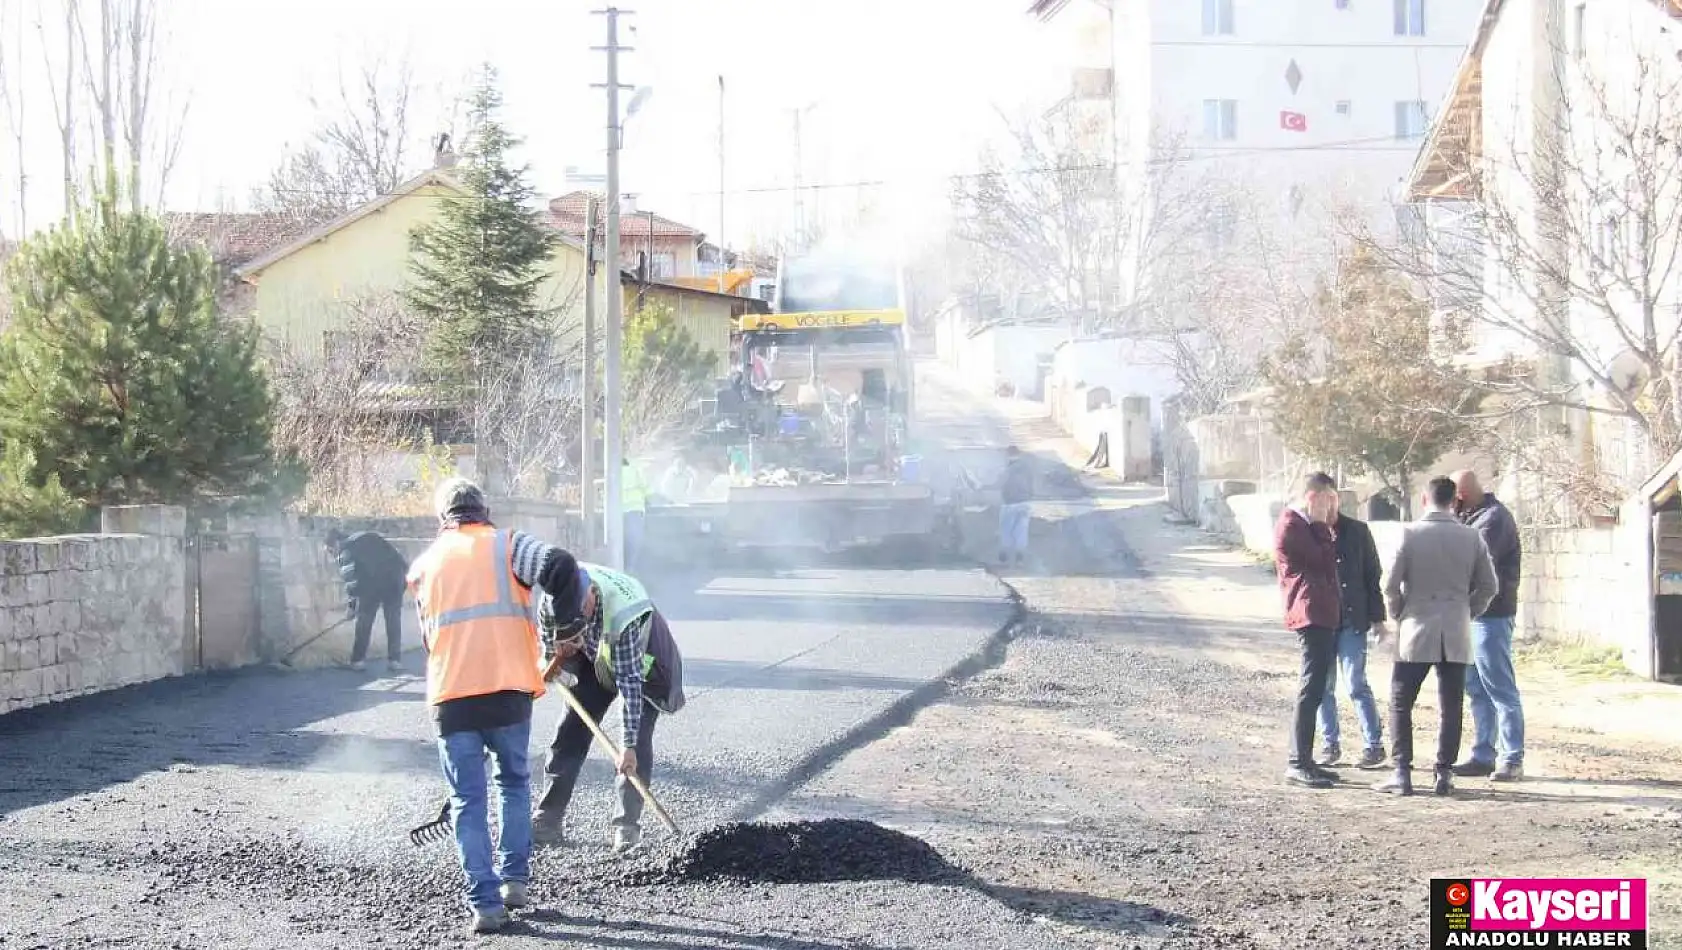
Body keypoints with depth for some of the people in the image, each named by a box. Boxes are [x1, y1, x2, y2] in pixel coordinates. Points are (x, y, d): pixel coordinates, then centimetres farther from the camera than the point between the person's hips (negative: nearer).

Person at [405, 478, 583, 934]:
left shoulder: (423, 564, 15)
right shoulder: (507, 544, 5)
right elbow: (559, 566, -14)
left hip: (450, 695, 1)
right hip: (509, 689, -1)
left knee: (467, 800, 8)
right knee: (514, 782, 22)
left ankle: (485, 902, 1)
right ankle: (514, 878, 19)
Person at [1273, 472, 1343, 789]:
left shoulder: (1306, 524, 21)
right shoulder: (1291, 525, -11)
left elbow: (1325, 561, 19)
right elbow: (1325, 559, -15)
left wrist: (1325, 526, 9)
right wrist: (1323, 525, -5)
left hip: (1324, 614, 11)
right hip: (1311, 613, -11)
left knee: (1315, 688, 12)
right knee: (1312, 689, -12)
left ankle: (1303, 760, 16)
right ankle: (1298, 764, -12)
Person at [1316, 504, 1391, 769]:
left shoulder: (1357, 531, 2)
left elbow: (1373, 575, 4)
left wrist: (1377, 617, 0)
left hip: (1351, 620, -2)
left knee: (1355, 684, -6)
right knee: (1323, 686, 5)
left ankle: (1373, 745, 1)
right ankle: (1331, 744, 16)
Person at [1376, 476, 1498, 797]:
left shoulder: (1410, 534, -7)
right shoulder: (1471, 538, 1)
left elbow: (1391, 585, -8)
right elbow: (1488, 586, 5)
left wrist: (1399, 615, 9)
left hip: (1417, 632, -2)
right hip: (1457, 636, 2)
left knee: (1400, 704, 5)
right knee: (1450, 708, 8)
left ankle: (1403, 774, -1)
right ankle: (1444, 774, 7)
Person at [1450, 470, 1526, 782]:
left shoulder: (1494, 517, -12)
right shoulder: (1469, 517, 18)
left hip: (1490, 615, -10)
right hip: (1470, 613, 10)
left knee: (1500, 688, -6)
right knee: (1476, 689, 12)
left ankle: (1512, 759, -4)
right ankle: (1483, 755, 18)